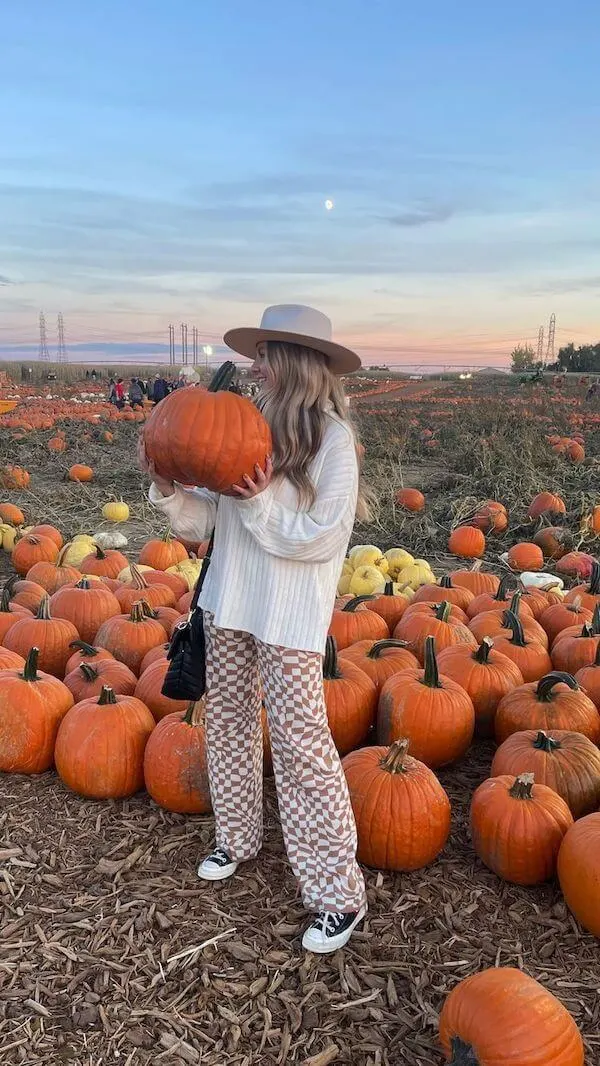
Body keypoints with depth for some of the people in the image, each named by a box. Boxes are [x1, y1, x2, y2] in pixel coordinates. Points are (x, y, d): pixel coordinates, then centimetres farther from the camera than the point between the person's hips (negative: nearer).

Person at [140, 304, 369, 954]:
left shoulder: (332, 438, -12)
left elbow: (322, 536, -15)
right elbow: (202, 521, 5)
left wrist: (260, 501, -23)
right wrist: (167, 486, -12)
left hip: (290, 616, -6)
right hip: (229, 604, 7)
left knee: (299, 742, -3)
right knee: (227, 723, 18)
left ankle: (340, 894, 12)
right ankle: (237, 839, 41)